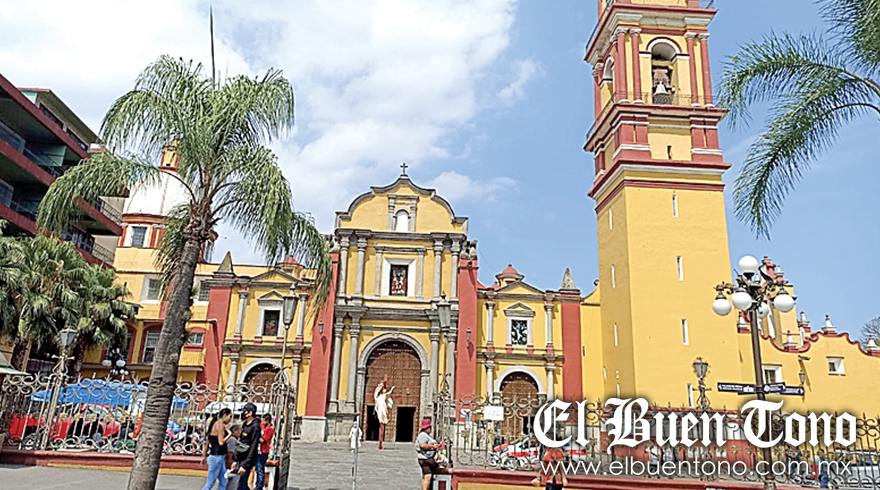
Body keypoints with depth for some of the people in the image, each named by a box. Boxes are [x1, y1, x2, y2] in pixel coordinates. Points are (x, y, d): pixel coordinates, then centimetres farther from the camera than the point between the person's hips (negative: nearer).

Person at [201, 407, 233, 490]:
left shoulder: (215, 423, 16)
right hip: (217, 456, -10)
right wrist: (229, 433, -5)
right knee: (210, 483, -2)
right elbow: (221, 442, -19)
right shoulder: (220, 424, -13)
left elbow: (208, 442, 19)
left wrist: (204, 455, 24)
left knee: (223, 482, 10)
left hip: (220, 457, 10)